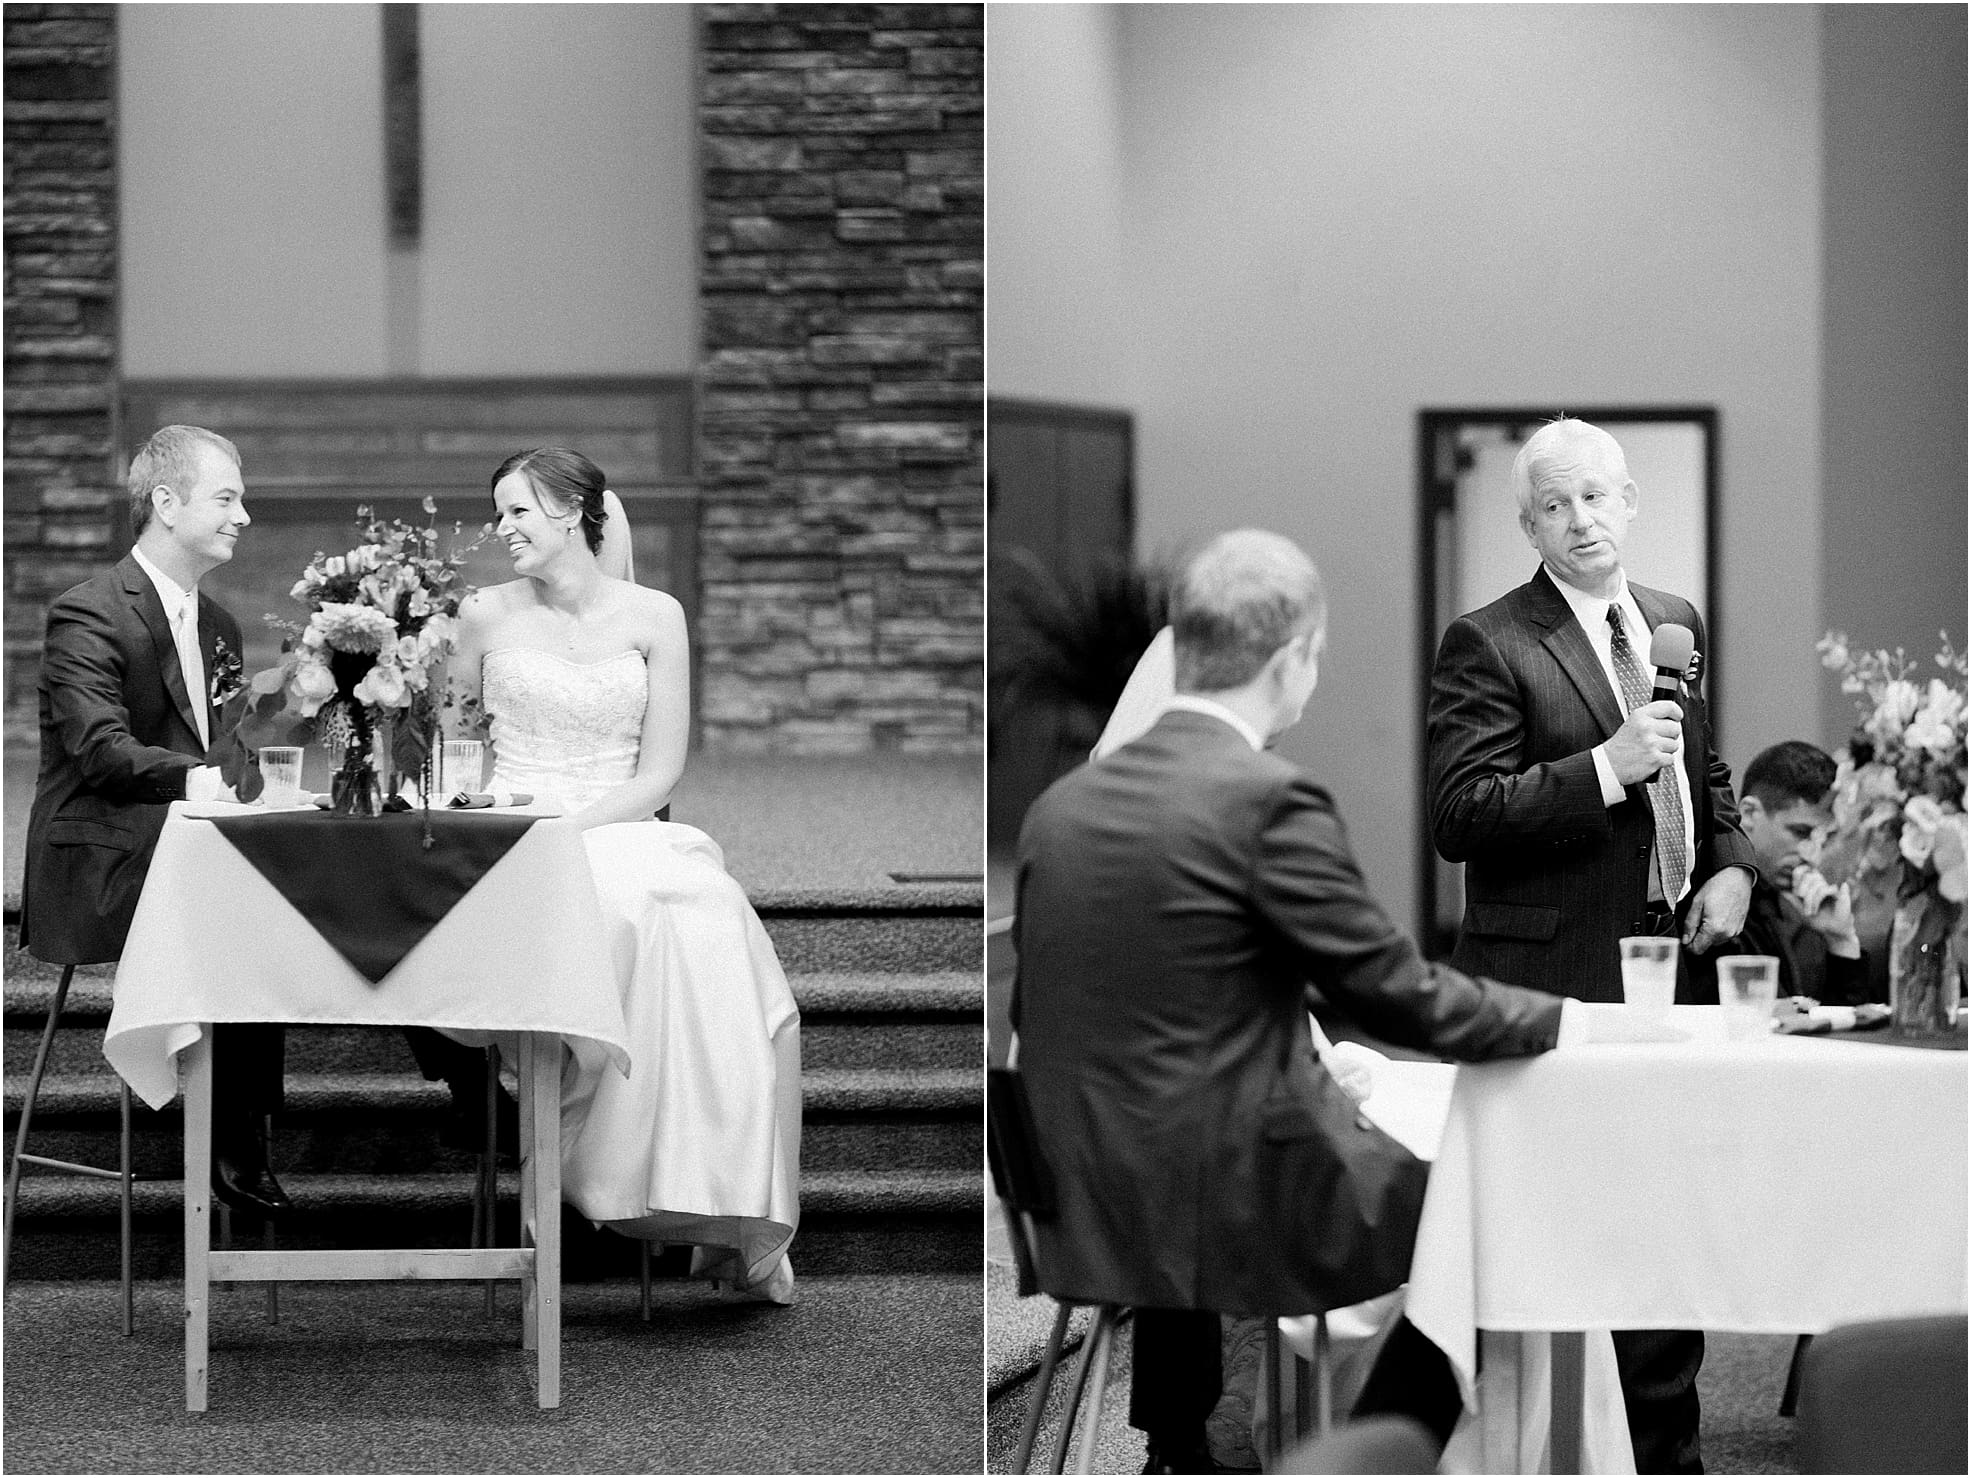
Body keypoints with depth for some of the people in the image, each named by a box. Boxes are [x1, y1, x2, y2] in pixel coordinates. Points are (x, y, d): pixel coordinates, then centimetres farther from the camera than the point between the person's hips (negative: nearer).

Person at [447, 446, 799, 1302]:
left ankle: (734, 1214, -27)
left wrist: (572, 827, -13)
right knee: (636, 911, -35)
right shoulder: (486, 616, 10)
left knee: (713, 926, -32)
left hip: (622, 834, 1)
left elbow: (659, 772, 3)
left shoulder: (652, 616, 9)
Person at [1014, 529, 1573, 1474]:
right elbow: (1401, 997, -10)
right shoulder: (1269, 801, -15)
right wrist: (1569, 1022, 5)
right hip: (1237, 1209, -7)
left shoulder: (1061, 804, 4)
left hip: (1086, 1215, 7)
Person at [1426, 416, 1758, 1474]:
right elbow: (1457, 818, -15)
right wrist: (1606, 768, -23)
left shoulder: (1675, 624, 14)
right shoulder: (1487, 646, -7)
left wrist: (1732, 864, 8)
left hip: (1674, 958, 7)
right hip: (1554, 982, -7)